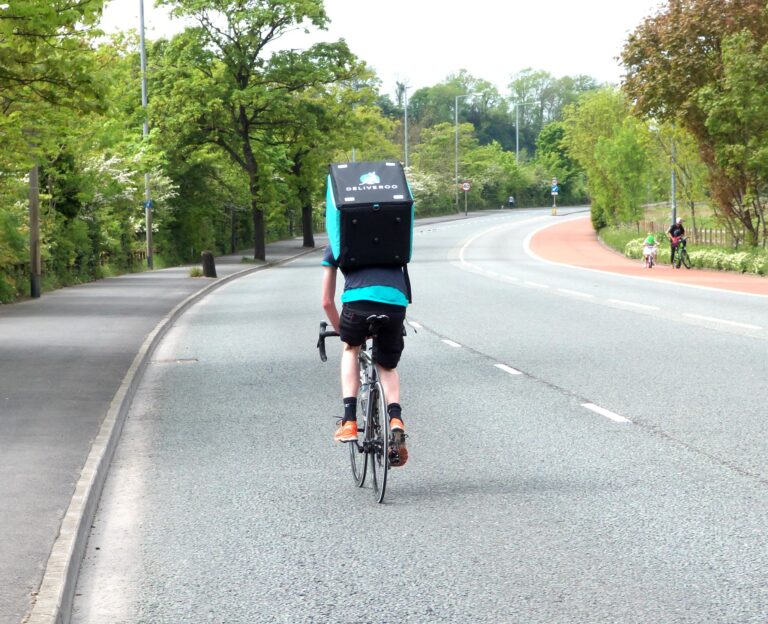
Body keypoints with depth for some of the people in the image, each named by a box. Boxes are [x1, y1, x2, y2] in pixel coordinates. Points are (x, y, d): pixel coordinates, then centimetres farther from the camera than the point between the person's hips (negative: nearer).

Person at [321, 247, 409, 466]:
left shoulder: (334, 247, 28)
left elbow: (327, 302, 29)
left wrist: (342, 331, 45)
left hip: (359, 300, -2)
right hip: (396, 301, 2)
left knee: (351, 349, 29)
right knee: (387, 367, 25)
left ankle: (349, 421, 15)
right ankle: (395, 418, 0)